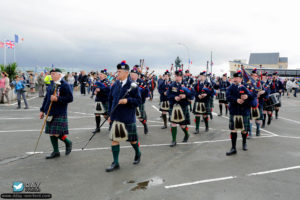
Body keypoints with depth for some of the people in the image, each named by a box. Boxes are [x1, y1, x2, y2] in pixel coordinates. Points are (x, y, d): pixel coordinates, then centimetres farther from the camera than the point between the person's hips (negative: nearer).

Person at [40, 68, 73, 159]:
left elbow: (70, 98, -16)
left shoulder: (65, 85, -10)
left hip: (60, 114, -8)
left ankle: (68, 142, 20)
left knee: (57, 133, -8)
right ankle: (56, 151, 22)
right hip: (50, 113, 8)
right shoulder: (51, 85, 13)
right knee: (51, 133, 10)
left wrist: (57, 99, -21)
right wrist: (42, 110, 18)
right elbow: (46, 98, 19)